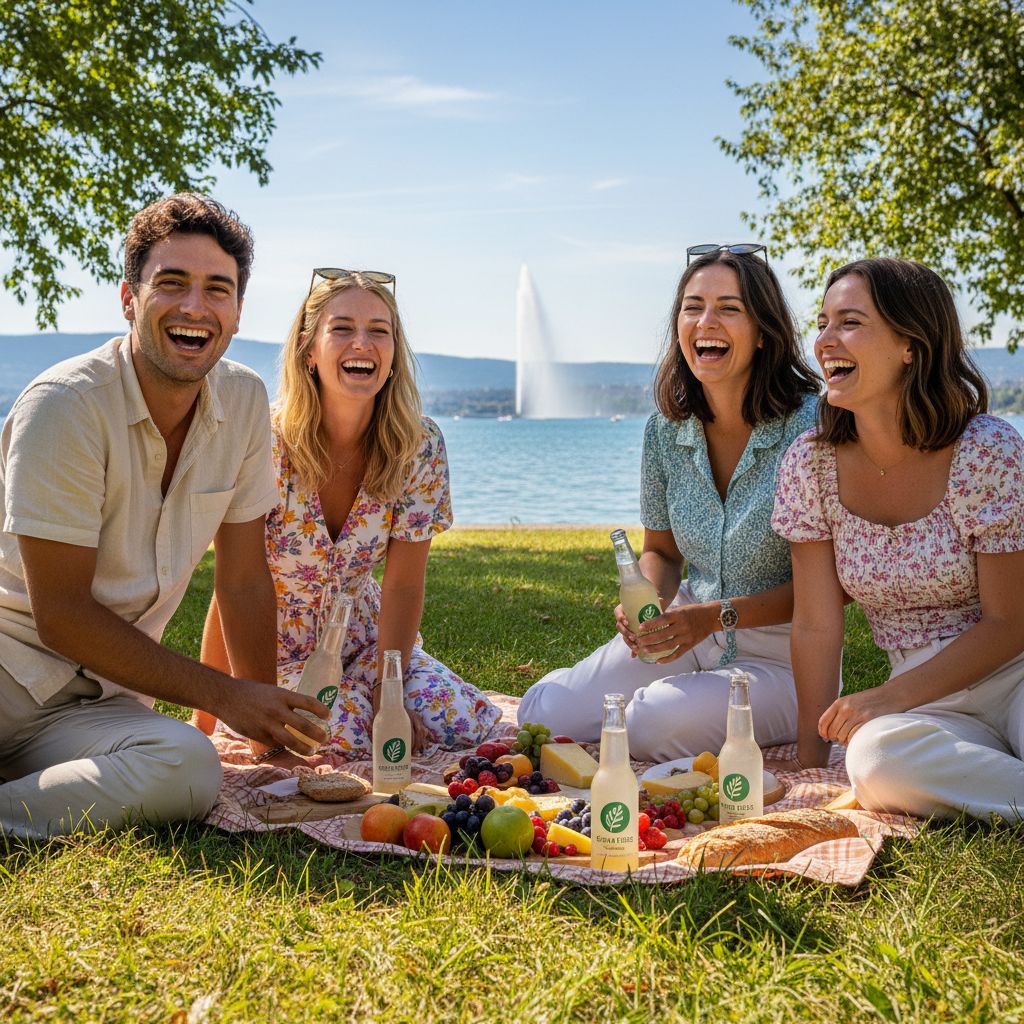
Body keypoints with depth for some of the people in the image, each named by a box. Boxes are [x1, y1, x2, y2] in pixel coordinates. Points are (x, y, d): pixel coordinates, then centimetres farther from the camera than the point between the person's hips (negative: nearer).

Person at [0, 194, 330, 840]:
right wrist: (222, 695, -11)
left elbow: (244, 578, 9)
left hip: (99, 700, 5)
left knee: (191, 769, -31)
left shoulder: (245, 403, 2)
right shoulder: (67, 406, -15)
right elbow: (60, 614, -15)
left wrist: (266, 725, 7)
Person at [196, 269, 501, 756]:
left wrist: (388, 691, -18)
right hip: (272, 648, -3)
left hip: (359, 637, 3)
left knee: (461, 722, -16)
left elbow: (402, 587, -10)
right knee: (350, 733, -28)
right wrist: (203, 726, -18)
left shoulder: (420, 446, -15)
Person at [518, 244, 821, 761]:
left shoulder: (812, 426, -17)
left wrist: (717, 615, -23)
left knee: (656, 727, -29)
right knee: (543, 716, -12)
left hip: (779, 655, -4)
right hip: (687, 634, 4)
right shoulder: (666, 430, -1)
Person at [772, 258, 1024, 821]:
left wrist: (890, 697, -17)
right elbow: (816, 626, -1)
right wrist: (810, 756, -4)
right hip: (929, 702, 4)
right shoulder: (811, 463, -3)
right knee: (874, 759, -32)